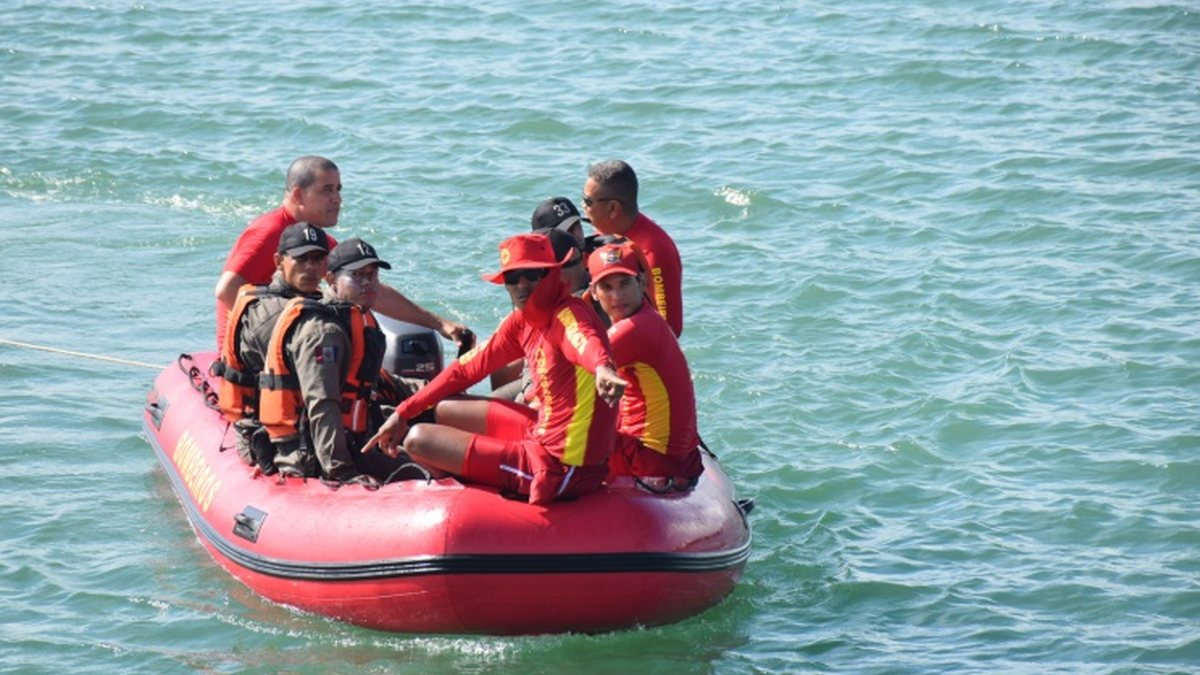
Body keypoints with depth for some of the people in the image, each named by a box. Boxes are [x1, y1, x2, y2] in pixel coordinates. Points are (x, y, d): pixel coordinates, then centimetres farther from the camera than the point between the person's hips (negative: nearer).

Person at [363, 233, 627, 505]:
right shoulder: (521, 322, 7)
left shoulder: (568, 315, -20)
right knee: (446, 411, 24)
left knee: (418, 439, 2)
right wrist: (403, 413, 15)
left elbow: (587, 342, -43)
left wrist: (603, 369, -67)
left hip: (559, 468, -9)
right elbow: (467, 367, 16)